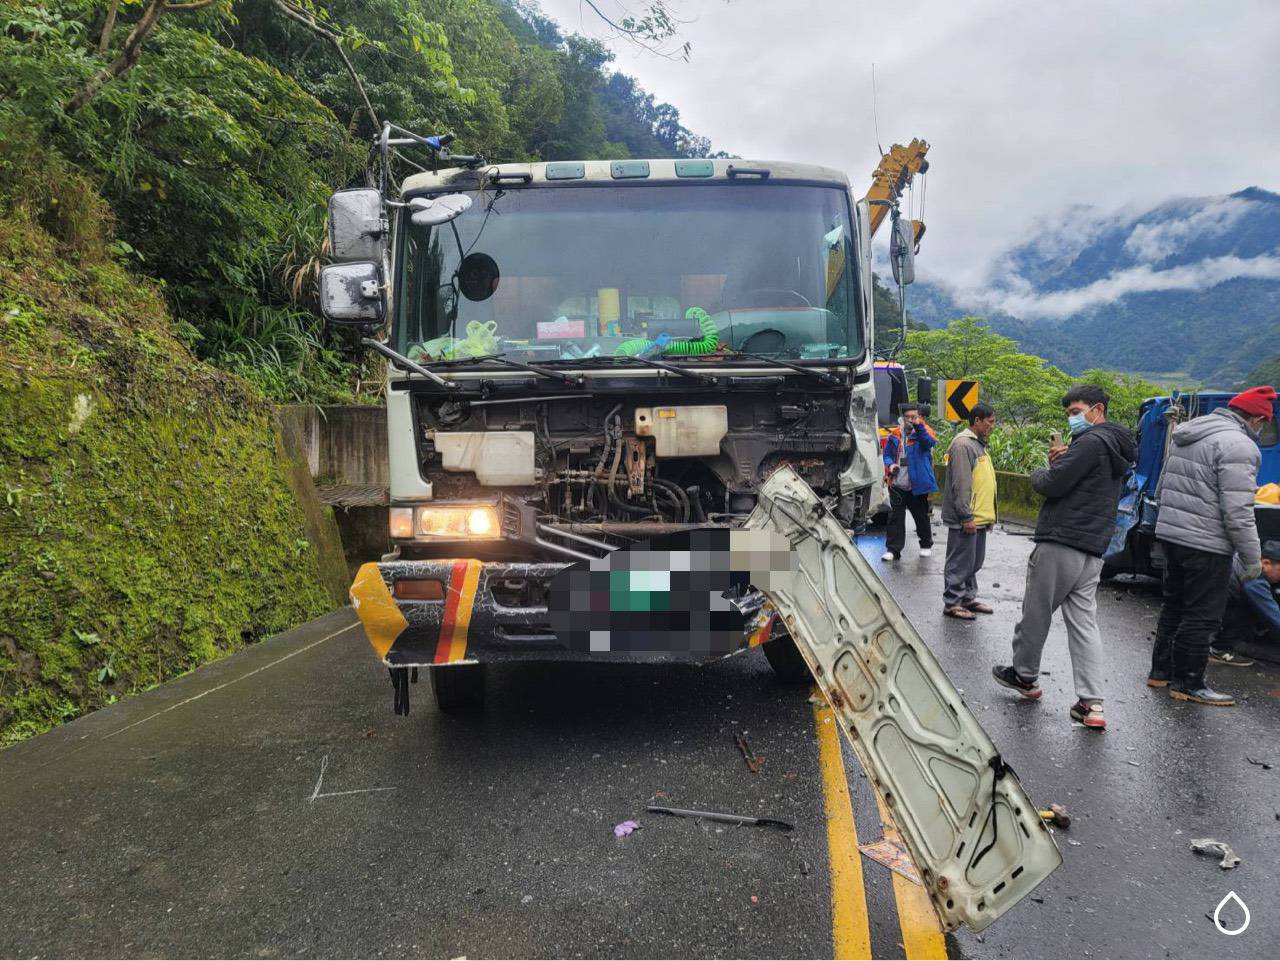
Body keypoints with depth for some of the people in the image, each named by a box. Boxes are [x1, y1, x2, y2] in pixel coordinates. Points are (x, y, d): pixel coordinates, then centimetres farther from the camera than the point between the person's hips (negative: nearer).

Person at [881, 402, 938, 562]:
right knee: (895, 517, 2)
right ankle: (893, 550, 7)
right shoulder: (894, 436, 5)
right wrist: (890, 465, -9)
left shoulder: (923, 432, -4)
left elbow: (930, 442, -27)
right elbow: (887, 455, 13)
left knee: (921, 517, 12)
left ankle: (926, 545, 31)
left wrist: (918, 426, -41)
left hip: (917, 486, -2)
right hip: (897, 486, 2)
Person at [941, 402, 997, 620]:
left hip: (979, 518, 10)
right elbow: (961, 485, -21)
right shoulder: (963, 444, -16)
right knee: (960, 563, -2)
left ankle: (968, 598, 27)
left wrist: (987, 514, 22)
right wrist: (966, 517, -22)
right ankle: (951, 603, 6)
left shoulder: (979, 443, 17)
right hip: (965, 520, -10)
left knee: (974, 562, 17)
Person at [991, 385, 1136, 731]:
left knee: (1035, 612, 8)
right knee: (1085, 622, 6)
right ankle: (1091, 704, 1)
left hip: (1060, 544, -9)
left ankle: (1024, 674, 24)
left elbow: (1052, 485, -18)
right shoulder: (1115, 448, 20)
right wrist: (1059, 462, 5)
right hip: (1093, 550, 9)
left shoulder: (1092, 442, -12)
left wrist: (1039, 472, 3)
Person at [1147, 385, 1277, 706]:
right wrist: (1252, 558, -11)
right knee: (1201, 616, 2)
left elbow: (1161, 490, 19)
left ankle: (1161, 670, 28)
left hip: (1169, 534, 9)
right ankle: (1188, 683, 10)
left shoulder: (1186, 437, 12)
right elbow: (1238, 511, -19)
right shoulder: (1238, 445, -15)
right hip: (1206, 545, -9)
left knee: (1174, 606, 19)